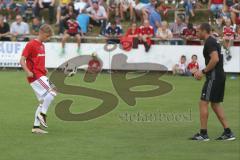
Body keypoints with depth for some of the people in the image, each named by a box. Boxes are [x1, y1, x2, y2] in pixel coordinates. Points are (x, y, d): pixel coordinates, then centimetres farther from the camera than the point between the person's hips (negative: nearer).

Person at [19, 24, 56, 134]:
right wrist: (28, 72, -27)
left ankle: (36, 127, 11)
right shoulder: (31, 44, -9)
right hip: (35, 76, -9)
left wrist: (44, 69, 12)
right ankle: (42, 114, -13)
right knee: (52, 91, -22)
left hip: (41, 76, 9)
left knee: (43, 101, 7)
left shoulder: (42, 45, 18)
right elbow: (22, 60, -13)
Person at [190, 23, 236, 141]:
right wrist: (202, 72, 19)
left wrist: (203, 72, -16)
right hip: (220, 76, 10)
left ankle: (203, 134, -6)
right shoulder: (213, 41, 19)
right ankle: (228, 132, 11)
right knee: (215, 104, 14)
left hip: (214, 77, -10)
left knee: (203, 103, -6)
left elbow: (215, 59, -24)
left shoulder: (209, 42, -12)